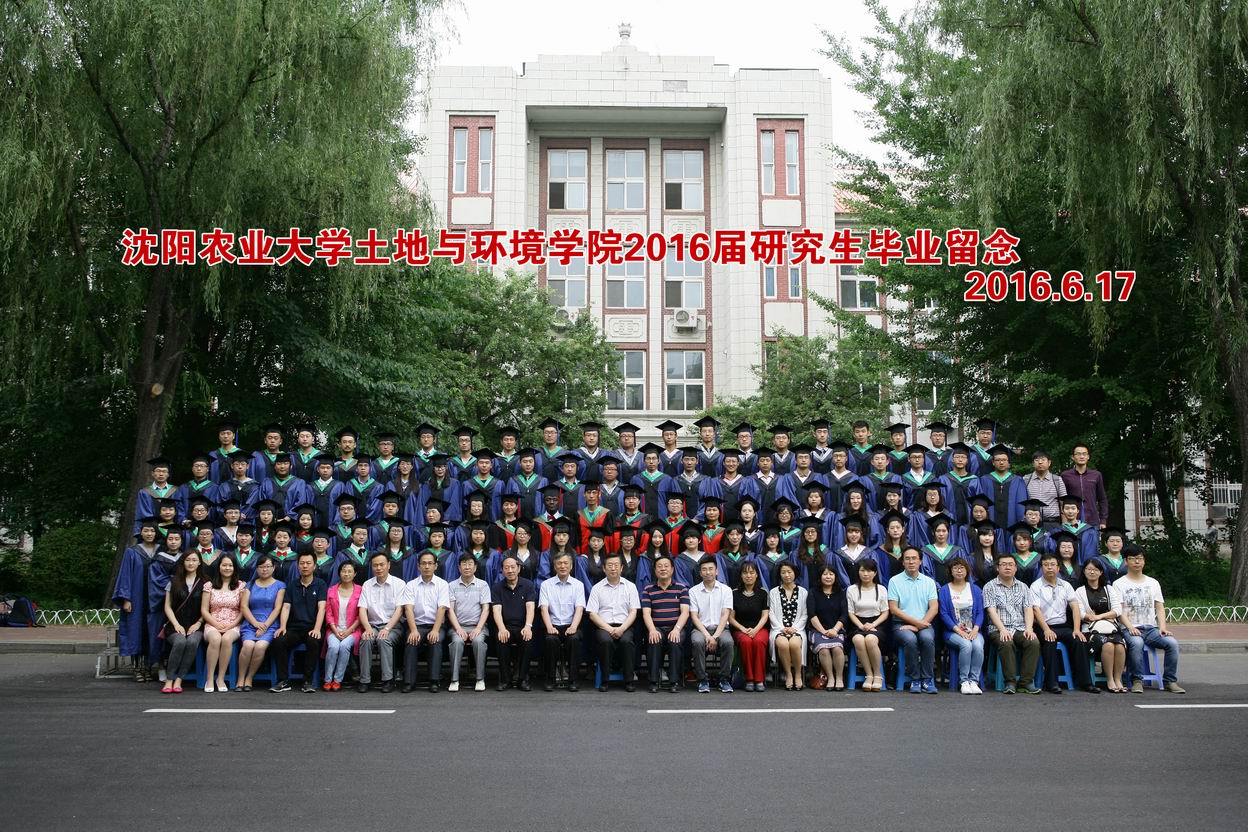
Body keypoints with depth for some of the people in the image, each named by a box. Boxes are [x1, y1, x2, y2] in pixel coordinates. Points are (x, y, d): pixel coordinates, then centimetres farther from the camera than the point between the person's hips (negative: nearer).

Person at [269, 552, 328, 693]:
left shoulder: (320, 585, 5)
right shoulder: (292, 586, 15)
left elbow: (321, 608, -7)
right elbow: (286, 607, 5)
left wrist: (317, 629, -22)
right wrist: (282, 627, -13)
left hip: (312, 628, -3)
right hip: (294, 628, 3)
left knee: (314, 642, -35)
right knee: (278, 641, -26)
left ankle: (308, 681, -21)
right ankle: (283, 681, -16)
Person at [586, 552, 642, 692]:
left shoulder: (630, 586, 11)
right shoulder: (597, 588, 9)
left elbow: (633, 612, 5)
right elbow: (592, 614, 2)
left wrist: (622, 629, -12)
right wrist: (609, 629, -11)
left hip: (624, 626, 0)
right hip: (603, 626, 0)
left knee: (626, 641, -32)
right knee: (605, 640, -33)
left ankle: (629, 680, -22)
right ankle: (604, 680, -21)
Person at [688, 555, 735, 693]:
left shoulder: (725, 590, 7)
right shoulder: (694, 591, 7)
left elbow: (725, 615, -2)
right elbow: (694, 616, -1)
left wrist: (715, 636, -16)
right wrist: (707, 635, -16)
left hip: (720, 627, 0)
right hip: (701, 628, 0)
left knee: (728, 641, -33)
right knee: (697, 641, -34)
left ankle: (724, 679, -18)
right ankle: (703, 680, -21)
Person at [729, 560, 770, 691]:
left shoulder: (763, 592, 8)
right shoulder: (735, 593, 7)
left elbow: (765, 616, 2)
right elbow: (731, 617, 5)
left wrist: (755, 630, -14)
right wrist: (743, 629, -11)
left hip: (759, 628, 0)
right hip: (740, 629, 0)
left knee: (759, 641, -34)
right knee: (746, 641, -34)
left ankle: (760, 679, -26)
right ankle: (749, 679, -24)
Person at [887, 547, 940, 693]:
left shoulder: (929, 582, 11)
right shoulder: (895, 581, 4)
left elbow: (934, 608, 2)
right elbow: (893, 609, -3)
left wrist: (918, 625, -13)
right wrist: (915, 621, -13)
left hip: (924, 624, 2)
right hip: (901, 624, -1)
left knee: (927, 638, -32)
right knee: (910, 639, -33)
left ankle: (927, 679, -19)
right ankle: (915, 679, -18)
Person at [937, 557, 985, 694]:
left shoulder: (975, 590, 16)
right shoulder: (944, 590, 8)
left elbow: (980, 612, 8)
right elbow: (944, 614, -1)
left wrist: (975, 629, -10)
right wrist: (958, 630, -13)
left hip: (973, 631, 2)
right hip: (953, 631, -2)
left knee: (978, 646, -31)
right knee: (966, 645, -33)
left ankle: (973, 680, -21)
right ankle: (964, 681, -22)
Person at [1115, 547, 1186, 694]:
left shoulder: (1153, 583, 19)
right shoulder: (1119, 584, 5)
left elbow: (1160, 607, 13)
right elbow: (1120, 610, -3)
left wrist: (1162, 627, -4)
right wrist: (1130, 627, -19)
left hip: (1151, 628, 4)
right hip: (1130, 629, -4)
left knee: (1172, 643, -24)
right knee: (1137, 642, -37)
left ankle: (1170, 680, -12)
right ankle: (1137, 680, -24)